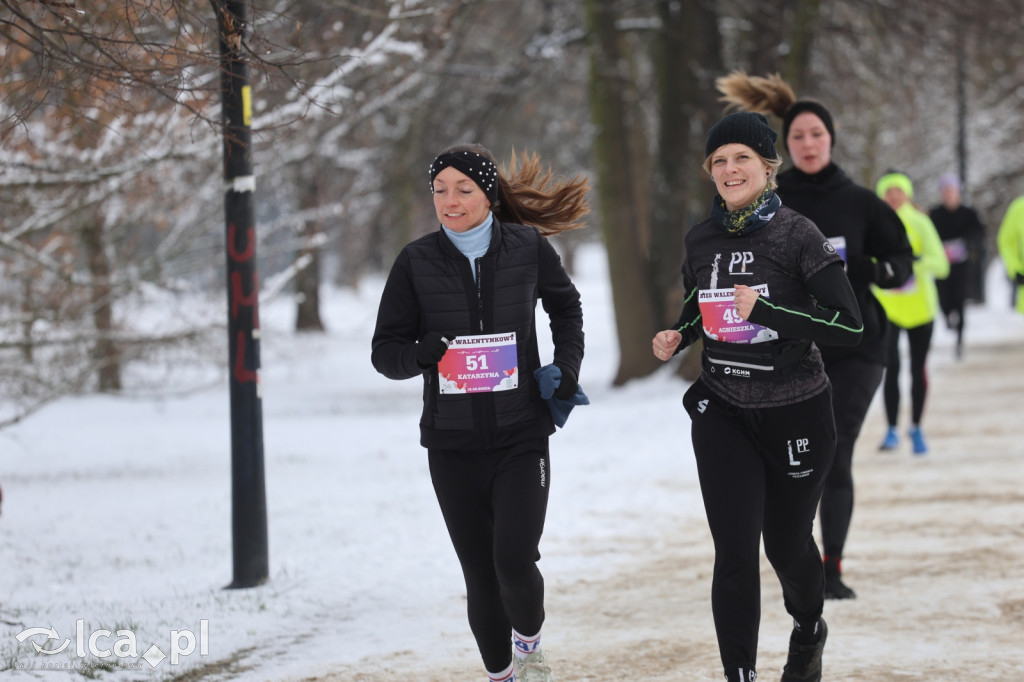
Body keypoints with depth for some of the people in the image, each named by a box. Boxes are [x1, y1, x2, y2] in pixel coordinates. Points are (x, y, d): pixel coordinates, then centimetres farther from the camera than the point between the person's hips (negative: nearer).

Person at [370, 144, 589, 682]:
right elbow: (385, 351, 0)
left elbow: (565, 305, 19)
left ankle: (528, 638, 15)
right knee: (480, 576, 5)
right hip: (452, 445, 1)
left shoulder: (528, 248, -1)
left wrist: (567, 366, 7)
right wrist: (421, 353, -21)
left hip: (521, 436, -1)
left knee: (514, 559, -16)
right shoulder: (417, 262, -2)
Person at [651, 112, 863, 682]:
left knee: (787, 544, 14)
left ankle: (809, 632, 46)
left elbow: (850, 324, -17)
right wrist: (677, 337, -1)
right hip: (722, 413, 3)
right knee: (735, 552, -9)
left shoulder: (797, 234, -12)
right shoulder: (702, 240, 2)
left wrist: (766, 309, -25)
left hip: (795, 414, -2)